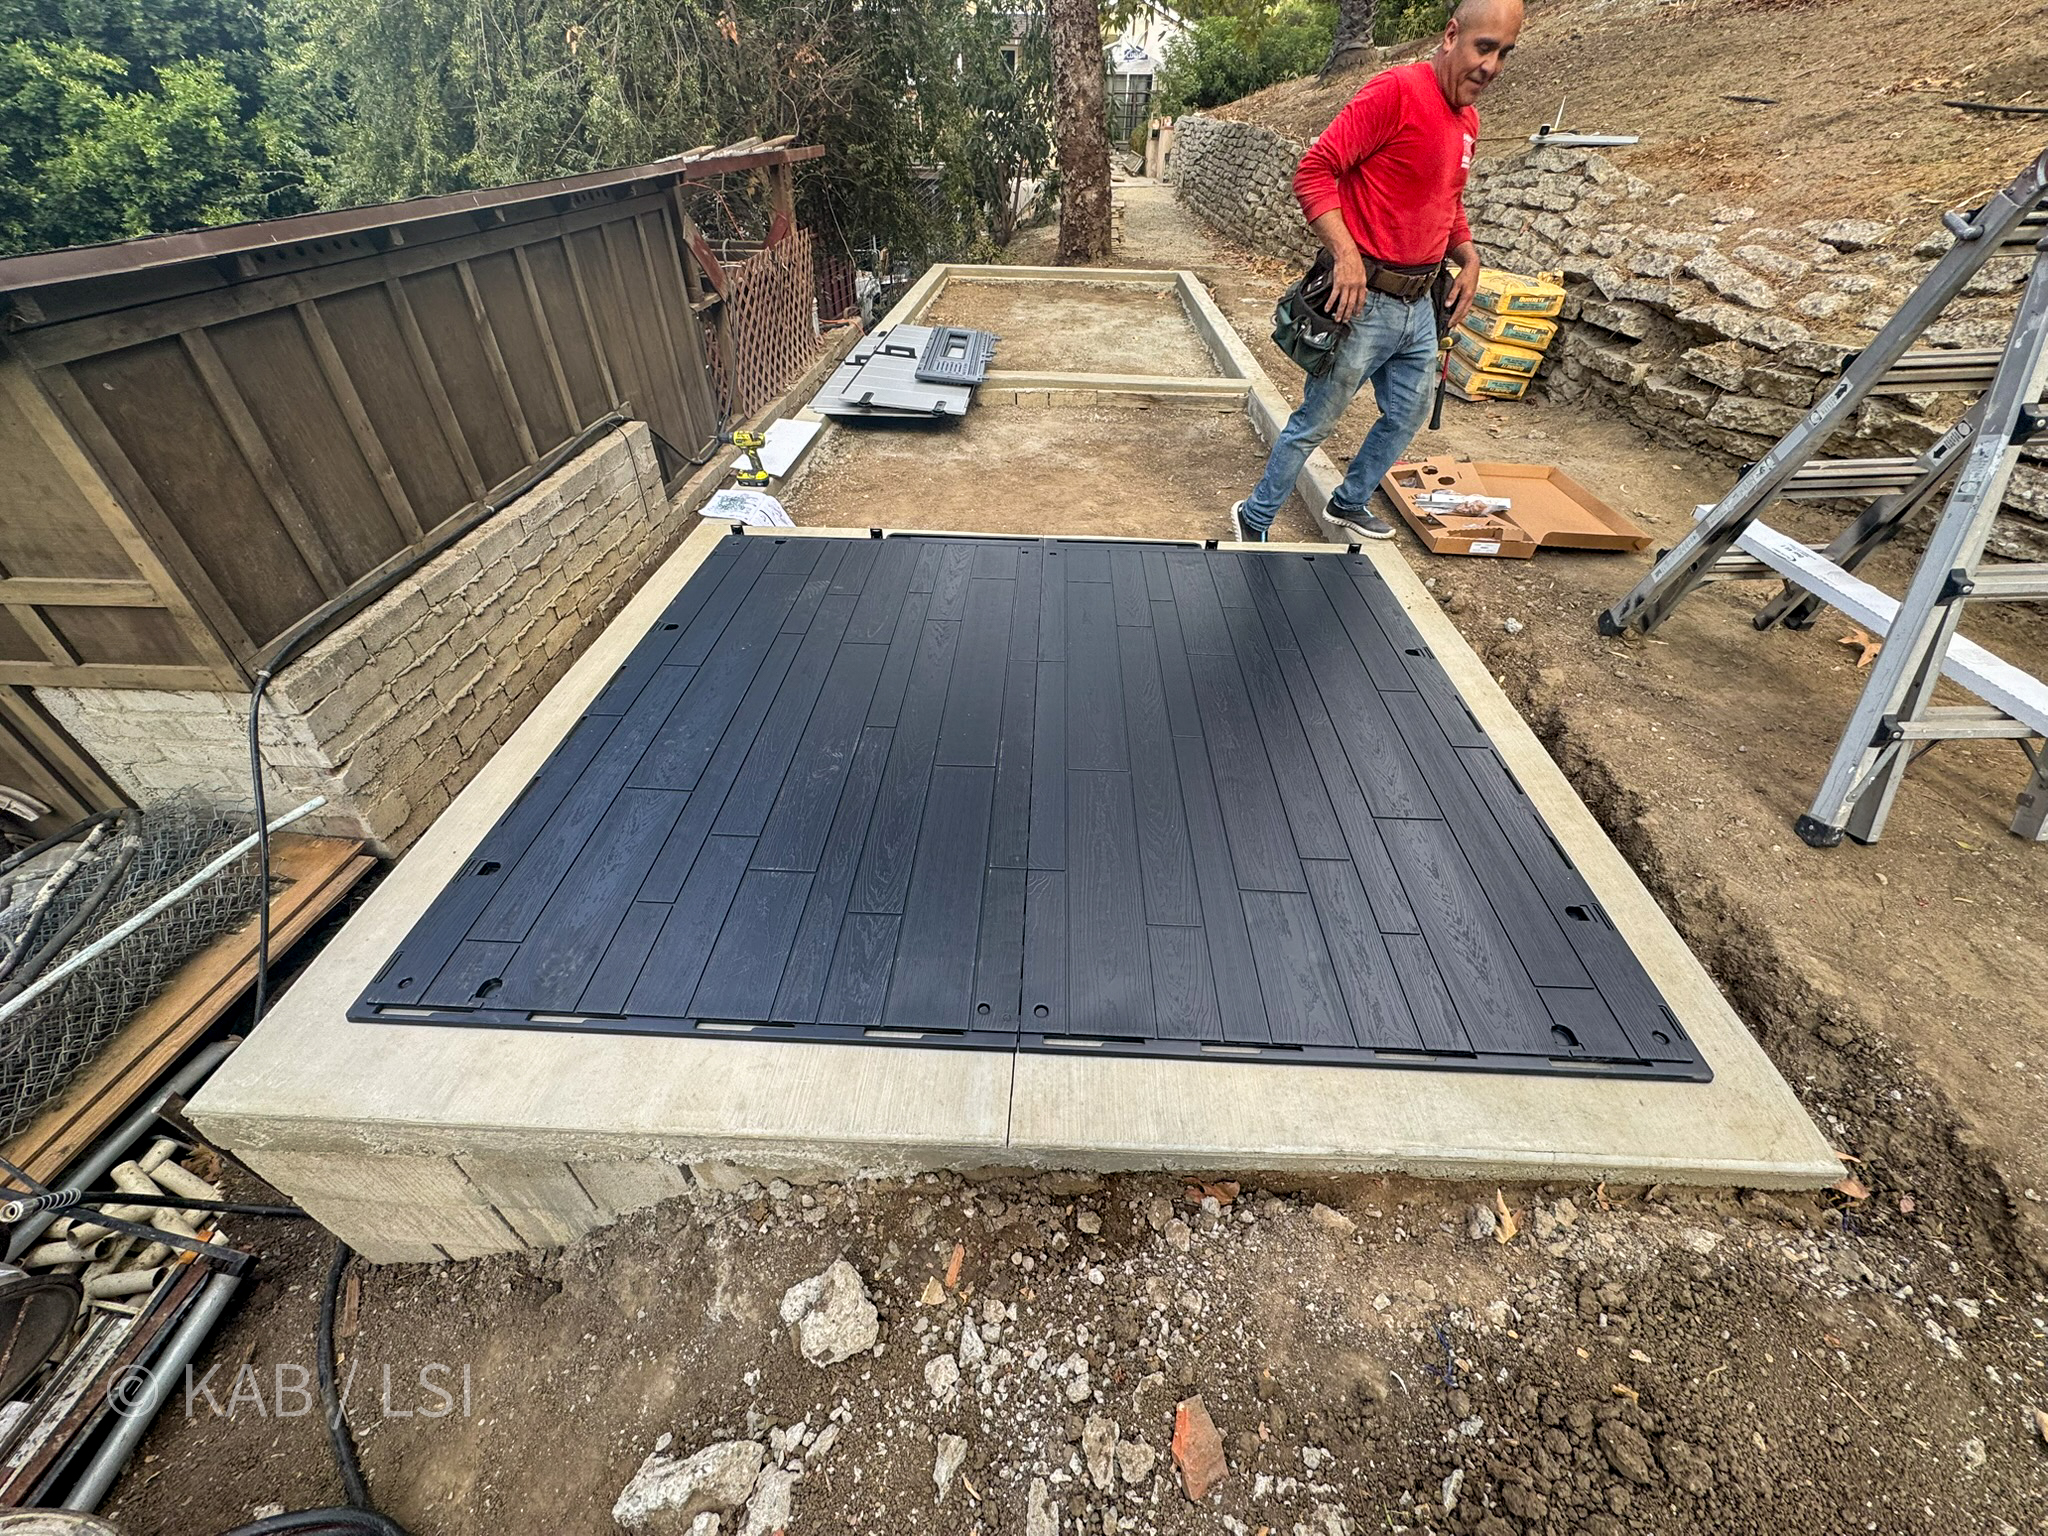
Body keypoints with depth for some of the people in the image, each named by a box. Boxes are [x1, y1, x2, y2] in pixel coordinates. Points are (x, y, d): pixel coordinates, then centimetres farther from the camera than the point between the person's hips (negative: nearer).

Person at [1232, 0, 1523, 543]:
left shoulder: (1467, 120, 13)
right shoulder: (1395, 91, -12)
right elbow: (1313, 171, -17)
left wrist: (1469, 258, 8)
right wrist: (1346, 253, -26)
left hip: (1420, 304, 9)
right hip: (1365, 300, -8)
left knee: (1408, 416, 17)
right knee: (1316, 422, -1)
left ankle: (1350, 502, 36)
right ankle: (1255, 518, 15)